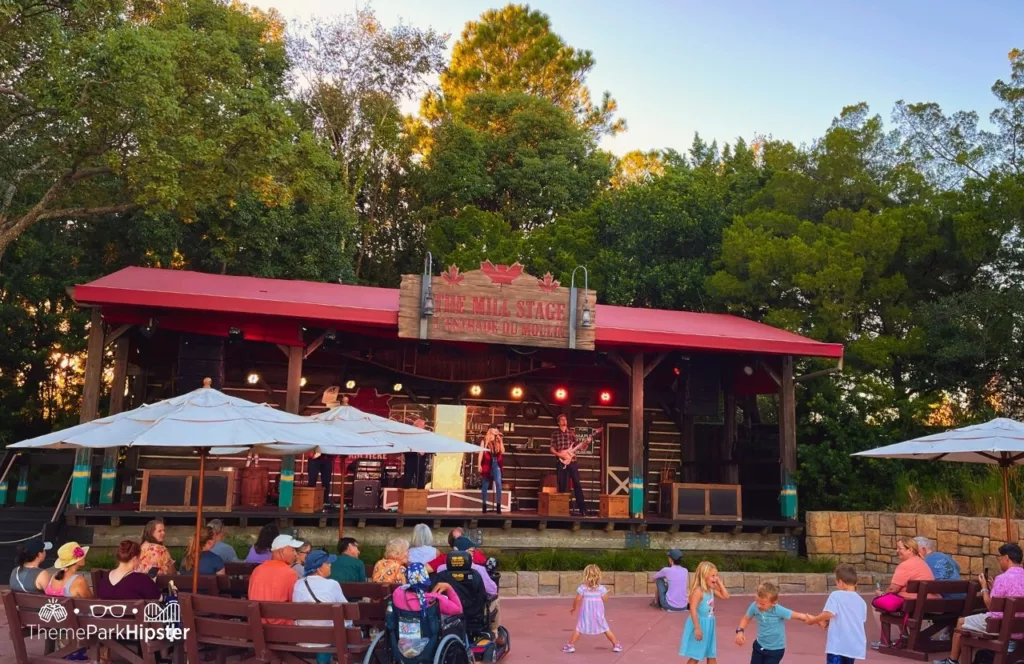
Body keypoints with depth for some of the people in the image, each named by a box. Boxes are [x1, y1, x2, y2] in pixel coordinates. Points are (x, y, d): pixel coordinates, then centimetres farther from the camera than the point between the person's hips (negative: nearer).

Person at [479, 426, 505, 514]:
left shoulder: (498, 440, 12)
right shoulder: (484, 441, 3)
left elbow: (502, 452, 1)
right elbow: (481, 453, -2)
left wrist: (501, 441, -4)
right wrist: (479, 464, -9)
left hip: (496, 464, 2)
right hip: (487, 464, -2)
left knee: (498, 483, -12)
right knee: (485, 485, 4)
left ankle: (498, 505, -9)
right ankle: (484, 505, 14)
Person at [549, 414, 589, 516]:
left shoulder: (572, 432, 11)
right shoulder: (555, 433, 5)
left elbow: (576, 446, 11)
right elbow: (552, 449, 2)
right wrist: (559, 454, -14)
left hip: (572, 461, 1)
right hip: (561, 462, -1)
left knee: (577, 483, -4)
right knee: (562, 485, 3)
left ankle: (582, 508, -4)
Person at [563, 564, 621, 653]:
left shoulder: (582, 587, -10)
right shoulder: (601, 588, -8)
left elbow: (577, 600, -8)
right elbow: (605, 599, -7)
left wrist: (574, 608, 9)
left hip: (586, 615, -1)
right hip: (598, 615, 1)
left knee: (578, 629, 6)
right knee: (606, 629, 12)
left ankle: (571, 645, 2)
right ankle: (616, 645, 16)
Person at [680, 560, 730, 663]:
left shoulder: (711, 590, 4)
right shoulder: (698, 591, -23)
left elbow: (726, 596, 9)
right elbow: (693, 609, -27)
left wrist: (720, 583, 0)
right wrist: (697, 628, -27)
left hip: (709, 625, 9)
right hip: (700, 624, -9)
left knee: (712, 655, 16)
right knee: (695, 657, 1)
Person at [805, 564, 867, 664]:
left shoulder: (836, 595, -7)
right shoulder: (861, 601, 12)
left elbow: (828, 614, -20)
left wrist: (812, 621, -3)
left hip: (837, 644, -7)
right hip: (854, 645, 7)